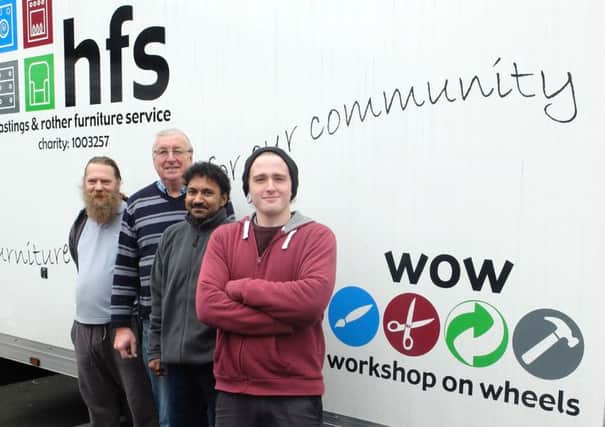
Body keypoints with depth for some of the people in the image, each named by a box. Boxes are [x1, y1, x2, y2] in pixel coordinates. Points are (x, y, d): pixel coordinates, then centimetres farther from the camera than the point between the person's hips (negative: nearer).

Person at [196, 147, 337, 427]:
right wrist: (285, 321, -17)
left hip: (296, 394, -2)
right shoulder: (223, 237, 4)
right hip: (233, 390, 3)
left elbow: (313, 299, -20)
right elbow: (207, 305, -10)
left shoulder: (318, 236, -3)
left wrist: (239, 288, -12)